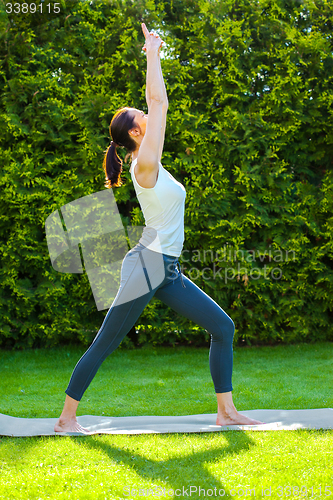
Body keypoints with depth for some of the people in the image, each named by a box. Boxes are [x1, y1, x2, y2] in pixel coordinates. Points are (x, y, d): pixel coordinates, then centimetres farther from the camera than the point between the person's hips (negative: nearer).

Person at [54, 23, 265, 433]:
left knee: (223, 327, 3)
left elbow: (157, 105, 19)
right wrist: (152, 55, -2)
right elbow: (160, 102, -10)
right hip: (147, 266, -9)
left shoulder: (152, 163, 14)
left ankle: (226, 411, 6)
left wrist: (154, 56, 21)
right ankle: (66, 418, 6)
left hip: (168, 273, 9)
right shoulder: (145, 163, -10)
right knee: (104, 344, -2)